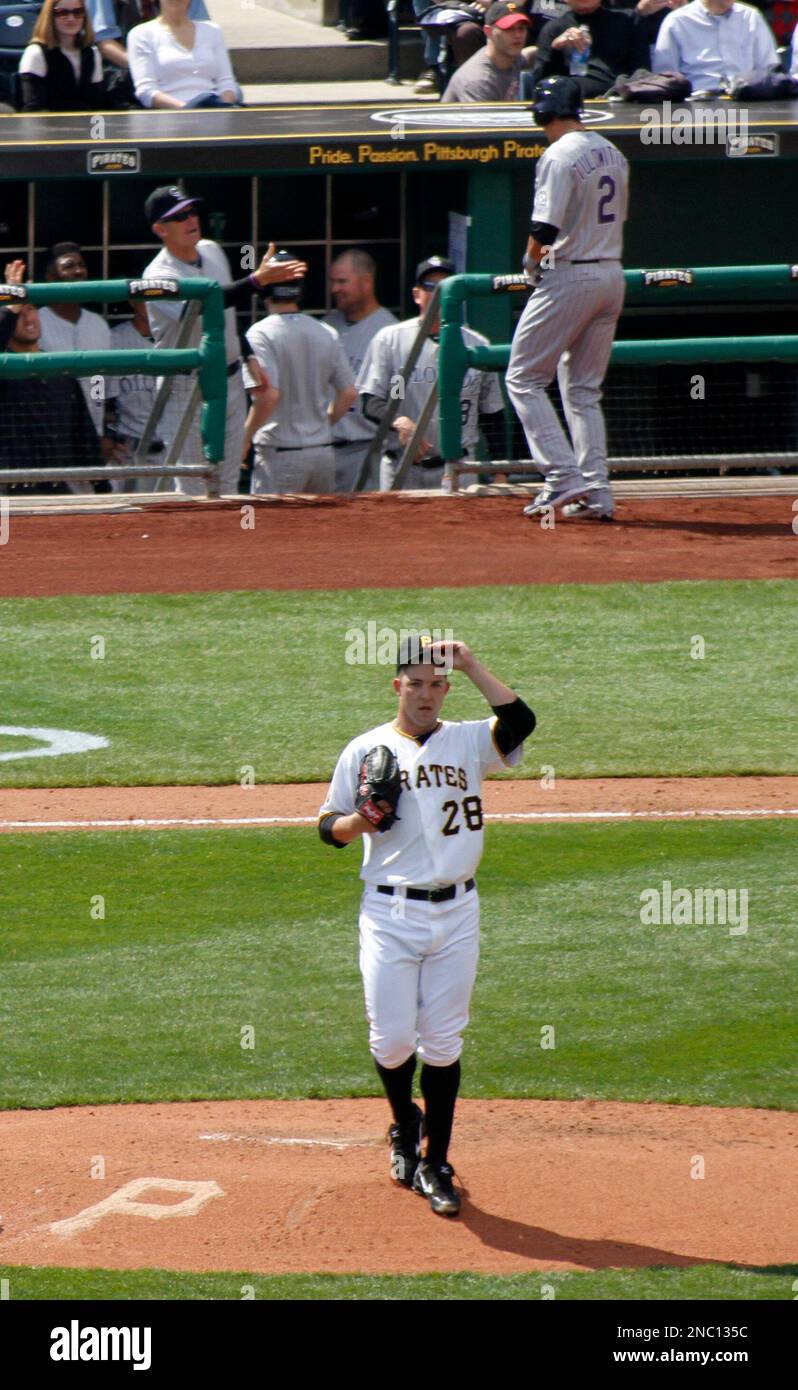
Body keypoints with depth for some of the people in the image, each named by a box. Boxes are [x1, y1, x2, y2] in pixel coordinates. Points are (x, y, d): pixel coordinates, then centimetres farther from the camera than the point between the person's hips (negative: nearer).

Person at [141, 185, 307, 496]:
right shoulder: (159, 275, -19)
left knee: (228, 486, 10)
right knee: (192, 493, -6)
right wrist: (258, 280, -45)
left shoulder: (213, 251, 7)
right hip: (187, 390, -7)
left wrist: (245, 357, 19)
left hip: (231, 384, 7)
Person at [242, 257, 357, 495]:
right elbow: (349, 394, 8)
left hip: (281, 453, -6)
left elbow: (268, 395, -21)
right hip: (324, 453, 6)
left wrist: (245, 438, -9)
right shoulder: (328, 334, 7)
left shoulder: (261, 333, -12)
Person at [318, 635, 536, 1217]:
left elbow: (520, 720, -13)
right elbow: (330, 826, 7)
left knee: (442, 1042, 2)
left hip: (456, 912, 1)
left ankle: (435, 1164, 11)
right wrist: (363, 820, -14)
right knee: (392, 1038, -4)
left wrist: (471, 665, -9)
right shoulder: (366, 750, 4)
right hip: (391, 913, -1)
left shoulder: (468, 742, 6)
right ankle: (405, 1125, 26)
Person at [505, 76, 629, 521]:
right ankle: (597, 493, 6)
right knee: (584, 388, 14)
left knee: (524, 378, 1)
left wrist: (532, 259, -1)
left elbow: (546, 227, -22)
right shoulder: (613, 154, 11)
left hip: (571, 277, -8)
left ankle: (564, 476, -11)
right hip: (612, 275, 8)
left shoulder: (560, 155, -15)